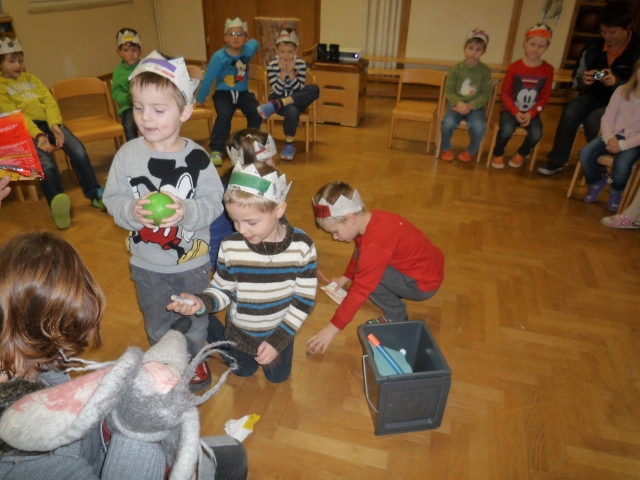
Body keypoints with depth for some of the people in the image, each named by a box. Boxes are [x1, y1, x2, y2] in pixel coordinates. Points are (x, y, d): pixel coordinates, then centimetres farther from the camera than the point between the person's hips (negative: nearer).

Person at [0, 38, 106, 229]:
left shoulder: (31, 78, 23)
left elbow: (49, 102, 9)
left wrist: (55, 125, -12)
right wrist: (38, 135, -25)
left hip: (48, 122, 4)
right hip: (25, 129, -4)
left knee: (78, 150, -23)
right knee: (46, 164, -32)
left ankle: (95, 194, -14)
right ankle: (58, 206, -48)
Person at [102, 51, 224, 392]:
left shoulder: (196, 157, -18)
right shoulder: (127, 154, -14)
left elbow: (213, 202, -16)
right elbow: (113, 200, -9)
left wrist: (186, 210, -34)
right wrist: (133, 210, -30)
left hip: (192, 260, -1)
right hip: (146, 263, 2)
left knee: (194, 318, 23)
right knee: (157, 324, 23)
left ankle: (194, 359, 51)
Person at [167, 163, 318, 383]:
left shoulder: (302, 247, -27)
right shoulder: (230, 246, -25)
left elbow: (304, 299, -18)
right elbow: (223, 290, -12)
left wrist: (278, 340, -19)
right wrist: (202, 302, -35)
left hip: (279, 332, 0)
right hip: (241, 332, 0)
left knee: (278, 377, 23)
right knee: (244, 372, 27)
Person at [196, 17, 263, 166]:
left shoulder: (248, 50, -7)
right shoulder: (219, 57, -15)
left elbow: (254, 42, 18)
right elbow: (208, 79, -9)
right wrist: (200, 99, -3)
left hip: (243, 93, 3)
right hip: (223, 93, -3)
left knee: (256, 113, -22)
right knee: (224, 116, -31)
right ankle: (216, 150, -21)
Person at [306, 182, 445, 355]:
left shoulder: (375, 245, -33)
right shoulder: (372, 219, -6)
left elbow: (359, 291, -29)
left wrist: (332, 328, -23)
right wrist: (346, 277, 20)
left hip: (424, 283, -9)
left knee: (366, 274, -18)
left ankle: (396, 316, 0)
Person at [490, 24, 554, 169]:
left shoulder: (548, 70, -2)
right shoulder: (514, 67, -7)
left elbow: (545, 97, 0)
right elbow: (504, 93, -6)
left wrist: (531, 113, -14)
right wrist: (516, 112, -16)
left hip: (532, 112, 2)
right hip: (511, 110, -1)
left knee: (536, 134, -25)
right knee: (507, 129, -31)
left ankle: (522, 154, 9)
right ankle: (498, 154, 1)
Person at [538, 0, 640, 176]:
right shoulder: (593, 48, -2)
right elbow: (576, 82, 7)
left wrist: (617, 82, -31)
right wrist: (583, 81, -17)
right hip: (595, 95, 4)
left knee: (593, 118, -33)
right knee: (571, 110, -27)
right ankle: (557, 160, -17)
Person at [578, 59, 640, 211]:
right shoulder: (621, 90, 4)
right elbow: (607, 117, -1)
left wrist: (623, 145, -24)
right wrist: (609, 138, -18)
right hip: (614, 135, 3)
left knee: (621, 164, -33)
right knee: (585, 154, -23)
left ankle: (616, 192, 2)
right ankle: (596, 182, 7)